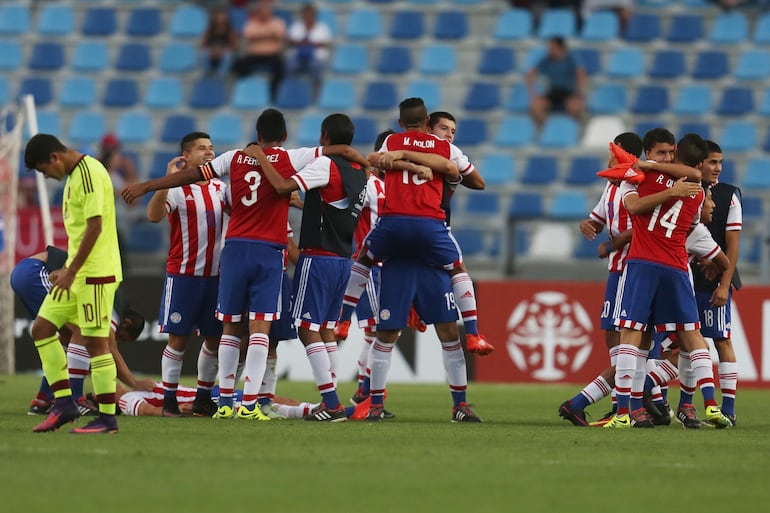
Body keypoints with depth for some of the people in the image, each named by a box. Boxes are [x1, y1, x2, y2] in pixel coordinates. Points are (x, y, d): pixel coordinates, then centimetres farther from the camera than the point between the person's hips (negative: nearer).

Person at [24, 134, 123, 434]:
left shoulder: (89, 173, -15)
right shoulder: (74, 175, 16)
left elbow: (95, 226, -21)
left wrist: (71, 272, -20)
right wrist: (67, 270, 21)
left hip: (96, 273, -10)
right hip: (78, 272, 10)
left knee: (95, 341, -7)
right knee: (42, 328, 8)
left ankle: (107, 418, -2)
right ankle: (64, 404, 9)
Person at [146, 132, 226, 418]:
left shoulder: (220, 189, 12)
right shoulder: (177, 189, -7)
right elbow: (153, 215, -22)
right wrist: (168, 179, -30)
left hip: (214, 274, 6)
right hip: (182, 273, -6)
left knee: (215, 338, 6)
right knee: (178, 337, -4)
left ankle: (203, 399, 16)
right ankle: (169, 400, 1)